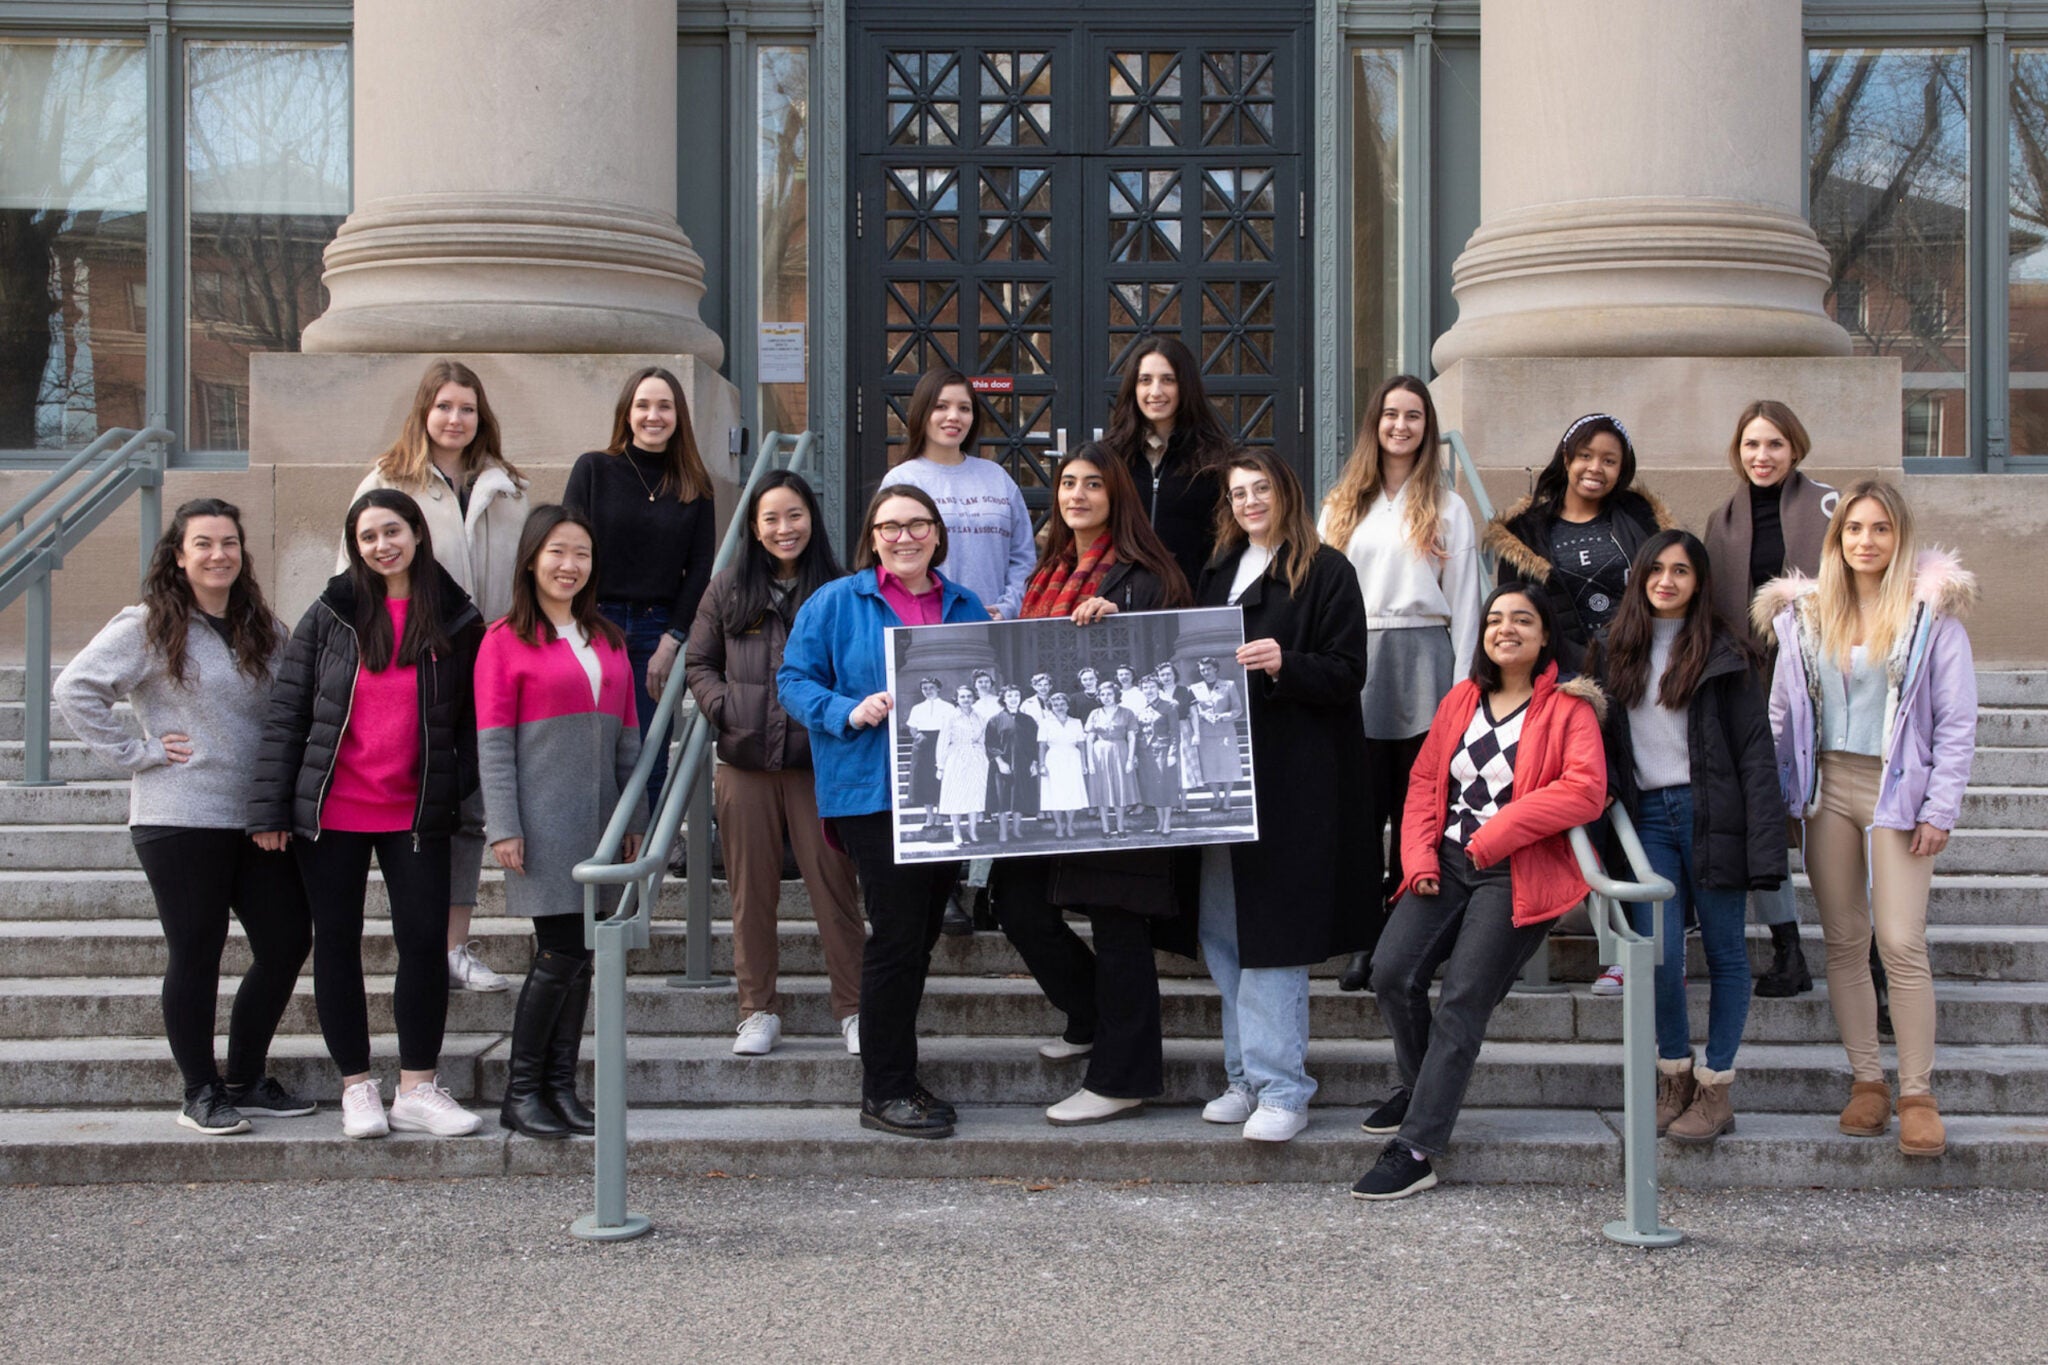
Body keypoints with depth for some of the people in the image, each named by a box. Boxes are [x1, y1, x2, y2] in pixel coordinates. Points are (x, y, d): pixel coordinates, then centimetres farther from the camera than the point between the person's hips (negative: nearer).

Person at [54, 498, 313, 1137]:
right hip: (179, 819, -5)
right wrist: (135, 752, -12)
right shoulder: (148, 628, -5)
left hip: (257, 818, 6)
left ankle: (246, 1080, 19)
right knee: (196, 954, 1)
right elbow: (74, 688, -10)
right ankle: (202, 1093, 14)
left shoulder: (263, 629, 12)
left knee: (288, 941, 3)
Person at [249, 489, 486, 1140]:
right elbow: (285, 713, 2)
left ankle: (417, 1090, 9)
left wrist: (462, 796, -4)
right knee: (338, 944, 5)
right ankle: (357, 1089, 17)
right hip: (331, 812, 0)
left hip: (416, 814, 0)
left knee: (425, 942, -3)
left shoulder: (457, 621, 3)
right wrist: (270, 809, -4)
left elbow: (471, 720, 8)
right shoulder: (330, 616, 2)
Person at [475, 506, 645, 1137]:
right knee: (560, 954, -8)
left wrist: (635, 820, 12)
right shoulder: (505, 640, -2)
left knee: (579, 958, 6)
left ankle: (560, 1086, 14)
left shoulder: (608, 640, 15)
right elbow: (493, 743, -6)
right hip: (544, 819, -6)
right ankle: (521, 1093, 1)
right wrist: (503, 826, -12)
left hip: (599, 821, 6)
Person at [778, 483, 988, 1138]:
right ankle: (884, 1091, 1)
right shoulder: (837, 603, 1)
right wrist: (850, 711, -17)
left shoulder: (965, 609, 15)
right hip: (872, 790, -5)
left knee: (920, 935, 9)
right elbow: (794, 680, -1)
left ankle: (895, 1076, 21)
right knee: (897, 935, -8)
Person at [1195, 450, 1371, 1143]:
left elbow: (1347, 673, -8)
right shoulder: (1220, 572, 18)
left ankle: (1281, 1088, -4)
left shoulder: (1326, 572, -2)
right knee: (1222, 930, 7)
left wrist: (1284, 664, -24)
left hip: (1298, 778, -7)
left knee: (1272, 934, -9)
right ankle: (1249, 1077, 15)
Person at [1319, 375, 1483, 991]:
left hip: (1423, 664, -1)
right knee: (1360, 807, -1)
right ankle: (1364, 940, 4)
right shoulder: (1341, 505, 14)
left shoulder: (1446, 509, 9)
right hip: (1353, 664, 2)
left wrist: (1461, 687, -2)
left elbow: (1463, 603, 5)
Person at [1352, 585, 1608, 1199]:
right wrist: (1420, 860, -2)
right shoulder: (1461, 700, 16)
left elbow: (1585, 790, -15)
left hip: (1518, 873, -5)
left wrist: (1492, 837, -14)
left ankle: (1415, 1150, -14)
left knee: (1461, 1000, -14)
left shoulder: (1568, 708, 0)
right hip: (1448, 863, 5)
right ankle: (1420, 1086, 15)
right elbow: (1425, 781, 14)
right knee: (1392, 973, -13)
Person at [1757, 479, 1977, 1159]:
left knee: (1902, 943, -10)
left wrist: (1940, 808, -8)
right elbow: (1783, 713, 13)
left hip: (1897, 790, -4)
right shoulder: (1806, 614, 8)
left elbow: (1957, 720, -2)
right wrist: (1776, 797, 6)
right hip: (1827, 785, 4)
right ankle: (1866, 1081, 15)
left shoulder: (1932, 611, -1)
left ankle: (1917, 1094, -2)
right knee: (1843, 941, 6)